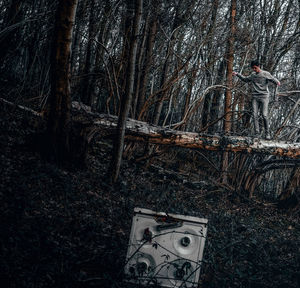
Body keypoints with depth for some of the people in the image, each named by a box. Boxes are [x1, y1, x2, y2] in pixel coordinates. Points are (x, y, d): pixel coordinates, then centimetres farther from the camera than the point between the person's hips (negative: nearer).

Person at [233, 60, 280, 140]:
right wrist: (237, 74, 28)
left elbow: (273, 79, -10)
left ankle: (267, 133, -2)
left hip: (264, 96, -4)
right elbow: (245, 79, 34)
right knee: (255, 115, -6)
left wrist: (277, 82, -32)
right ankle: (257, 133, -5)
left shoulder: (266, 74, 0)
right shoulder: (252, 75, 16)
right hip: (255, 97, 5)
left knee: (264, 115, -12)